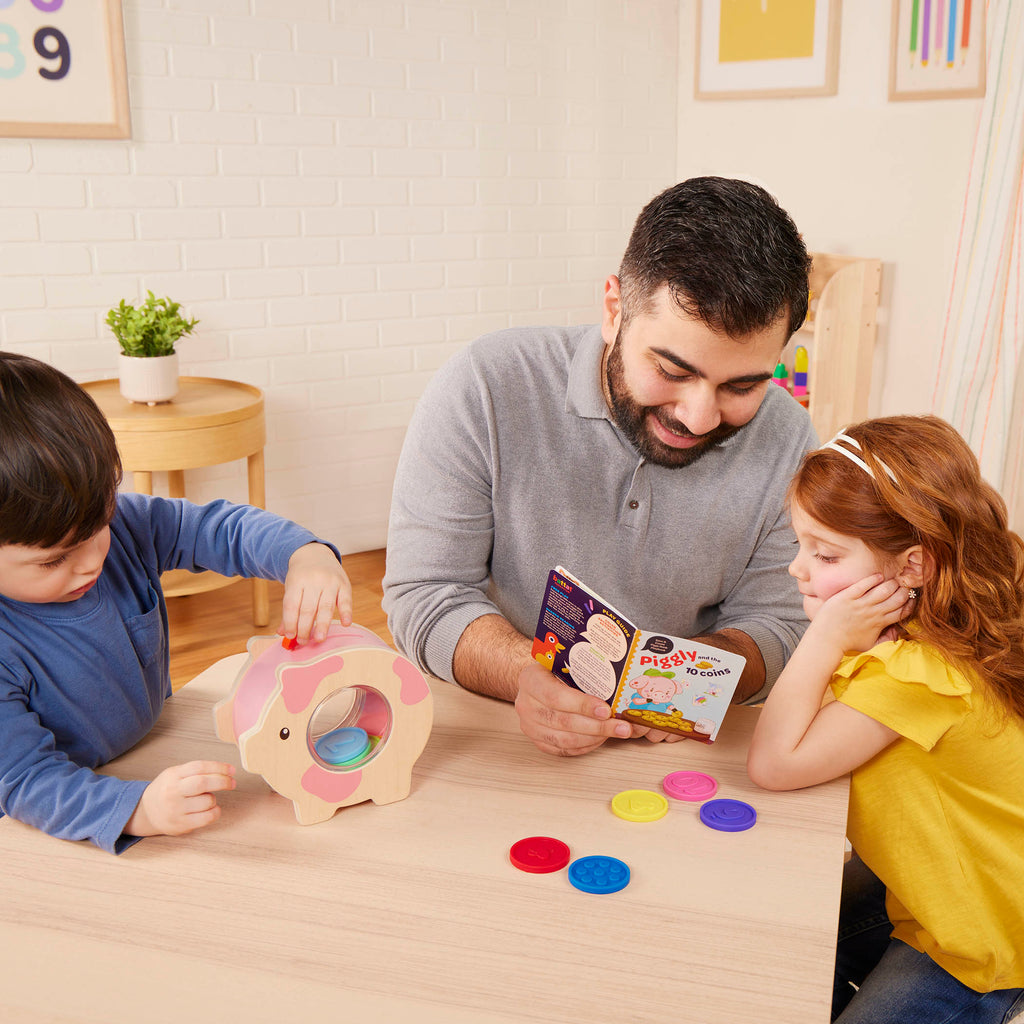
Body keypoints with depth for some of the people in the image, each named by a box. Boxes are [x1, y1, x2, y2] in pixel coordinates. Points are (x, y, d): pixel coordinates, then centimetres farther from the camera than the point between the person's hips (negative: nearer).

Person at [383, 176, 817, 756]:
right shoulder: (484, 389, -18)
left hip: (689, 747, 2)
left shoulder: (787, 444, -9)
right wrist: (526, 675, -34)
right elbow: (424, 595, -14)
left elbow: (775, 622, -2)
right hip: (494, 741, -1)